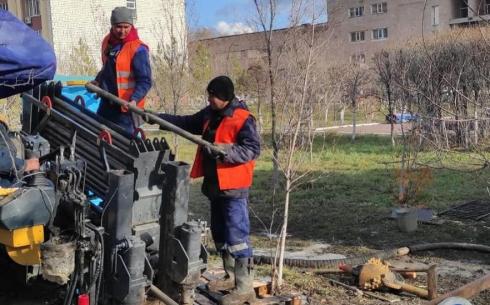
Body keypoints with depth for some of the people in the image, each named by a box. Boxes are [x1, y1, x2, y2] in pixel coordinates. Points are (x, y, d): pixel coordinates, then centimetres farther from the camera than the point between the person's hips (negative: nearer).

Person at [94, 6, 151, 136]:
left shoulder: (138, 49, -17)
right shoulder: (107, 41, 6)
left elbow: (145, 81, -19)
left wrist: (135, 100, -33)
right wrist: (97, 81, 8)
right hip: (107, 103, 8)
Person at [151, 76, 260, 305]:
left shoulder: (243, 119, -16)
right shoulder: (210, 114, 9)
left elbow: (252, 149, -21)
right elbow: (186, 123, 19)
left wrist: (223, 150, -32)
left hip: (234, 187, -9)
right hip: (215, 184, 9)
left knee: (236, 236, -9)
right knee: (219, 234, 17)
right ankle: (231, 277, 30)